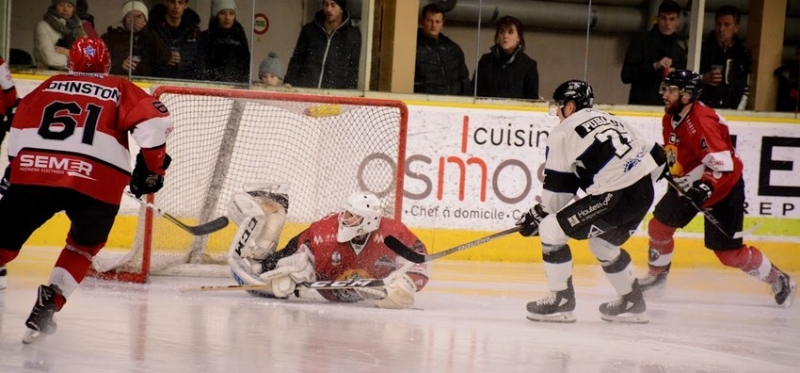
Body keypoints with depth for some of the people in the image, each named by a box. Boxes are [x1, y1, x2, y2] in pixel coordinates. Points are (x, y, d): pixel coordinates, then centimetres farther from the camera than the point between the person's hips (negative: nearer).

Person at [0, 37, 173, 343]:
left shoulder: (48, 87, 25)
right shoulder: (120, 90, 18)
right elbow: (155, 121, 3)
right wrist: (152, 168, 12)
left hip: (32, 173, 1)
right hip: (97, 183, -1)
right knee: (85, 245, 25)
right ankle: (48, 306, 9)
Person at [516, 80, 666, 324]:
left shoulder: (564, 133, 3)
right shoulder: (609, 119, 24)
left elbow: (558, 190, 3)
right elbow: (656, 156, 21)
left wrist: (539, 215, 17)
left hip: (614, 198, -8)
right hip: (644, 193, 8)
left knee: (552, 230, 1)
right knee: (603, 243, 30)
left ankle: (562, 300, 4)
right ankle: (632, 303, 36)